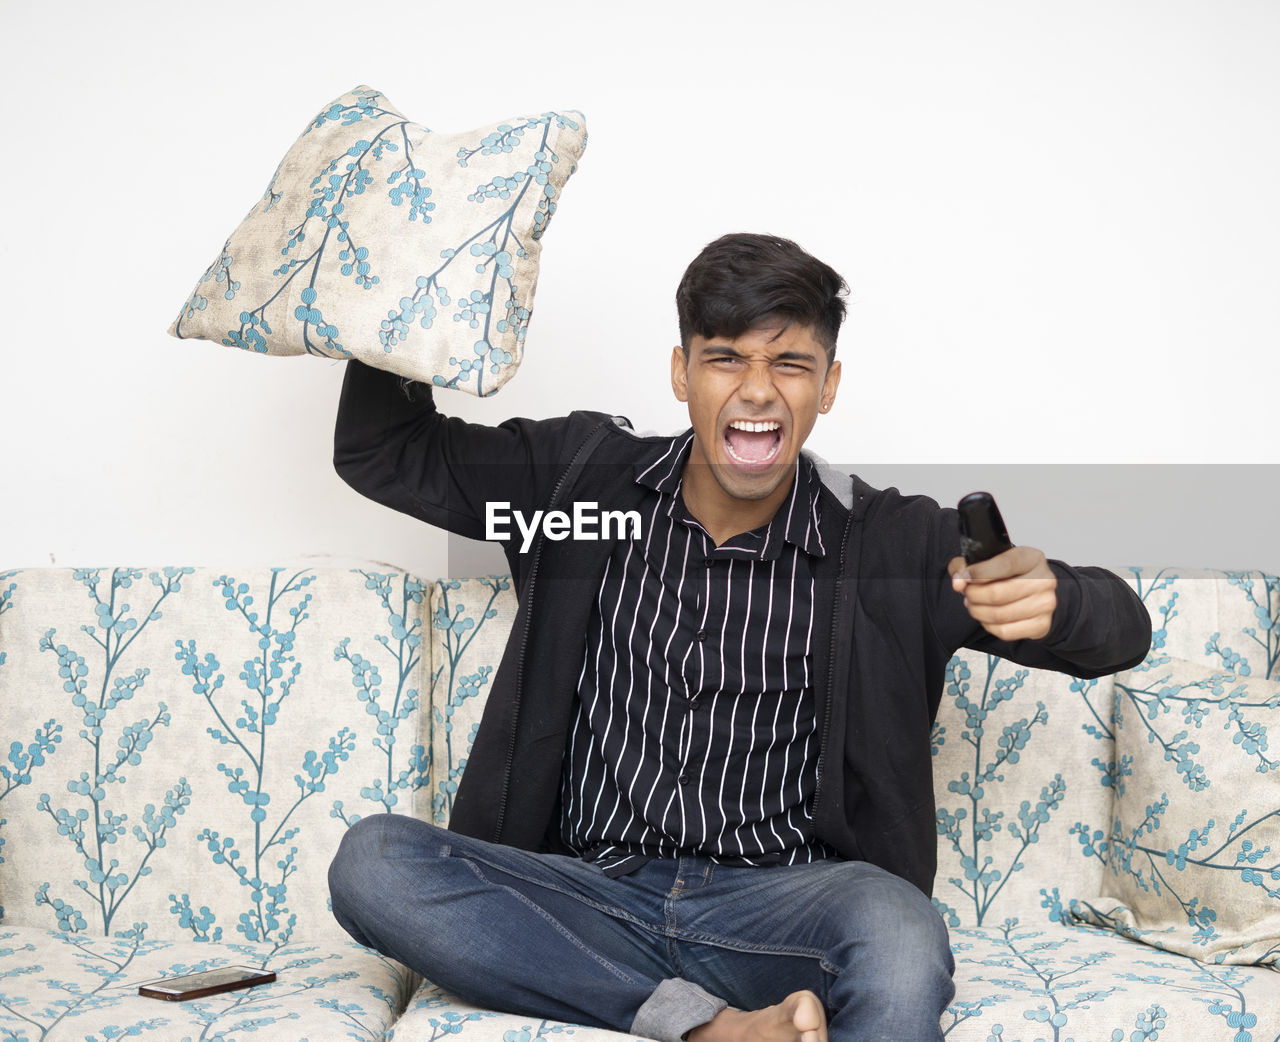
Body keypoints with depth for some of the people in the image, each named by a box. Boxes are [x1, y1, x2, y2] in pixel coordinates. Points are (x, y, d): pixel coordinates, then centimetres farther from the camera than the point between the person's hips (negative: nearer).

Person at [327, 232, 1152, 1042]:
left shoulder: (890, 541, 1)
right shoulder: (586, 472, 8)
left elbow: (1122, 631, -1)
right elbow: (381, 451, 15)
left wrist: (1047, 597, -25)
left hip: (776, 906, -3)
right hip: (590, 892, 3)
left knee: (897, 930, -37)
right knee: (372, 861, -26)